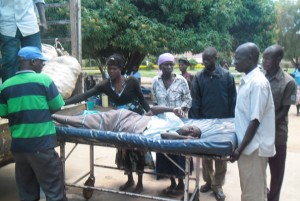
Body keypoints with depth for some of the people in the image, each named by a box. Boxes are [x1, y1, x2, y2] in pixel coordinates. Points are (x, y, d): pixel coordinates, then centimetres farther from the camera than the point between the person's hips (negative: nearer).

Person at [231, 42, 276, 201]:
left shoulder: (258, 83, -19)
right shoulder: (247, 80, 9)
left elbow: (255, 120, -21)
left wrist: (240, 148, -19)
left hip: (253, 147, -9)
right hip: (249, 145, 9)